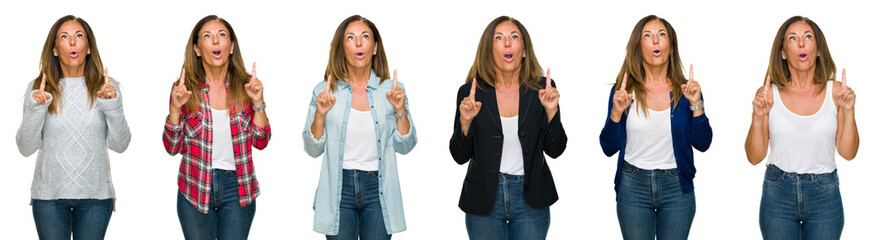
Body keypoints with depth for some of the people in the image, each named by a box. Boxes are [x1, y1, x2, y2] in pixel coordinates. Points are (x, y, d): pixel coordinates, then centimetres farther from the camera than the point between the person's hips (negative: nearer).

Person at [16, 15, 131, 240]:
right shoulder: (37, 89, 1)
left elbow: (119, 145, -1)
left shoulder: (106, 88, 1)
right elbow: (25, 148, -1)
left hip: (95, 195, 0)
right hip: (49, 195, 0)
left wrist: (113, 107, -15)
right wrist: (35, 110, -15)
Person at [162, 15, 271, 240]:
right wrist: (175, 108, -16)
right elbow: (173, 147, -2)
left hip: (237, 188, 1)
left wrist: (258, 103, -12)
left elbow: (260, 142, 0)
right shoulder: (185, 89, -3)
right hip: (195, 188, 0)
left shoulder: (245, 86, 0)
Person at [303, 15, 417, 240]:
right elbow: (313, 150, 1)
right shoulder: (324, 91, 2)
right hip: (339, 188, 0)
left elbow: (404, 147, 3)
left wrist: (401, 111, -11)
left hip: (377, 188, 1)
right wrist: (320, 115, -13)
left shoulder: (391, 89, 4)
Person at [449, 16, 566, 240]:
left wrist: (551, 111, -15)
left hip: (530, 199, 1)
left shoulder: (541, 89, -1)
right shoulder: (470, 93, -3)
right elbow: (460, 156, -1)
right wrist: (465, 121, -18)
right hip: (484, 200, 0)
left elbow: (555, 150, -1)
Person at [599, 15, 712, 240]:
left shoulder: (685, 90, 1)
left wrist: (696, 104, -14)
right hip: (633, 186, -1)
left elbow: (702, 144, -3)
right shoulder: (624, 89, -1)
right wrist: (616, 112, -16)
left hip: (677, 188, 1)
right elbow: (609, 149, -1)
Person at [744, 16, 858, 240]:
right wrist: (757, 118, -15)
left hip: (824, 195, 1)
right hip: (778, 194, 0)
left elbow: (848, 152, -1)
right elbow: (754, 157, -2)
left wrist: (848, 111, -12)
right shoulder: (768, 94, -2)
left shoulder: (836, 91, 0)